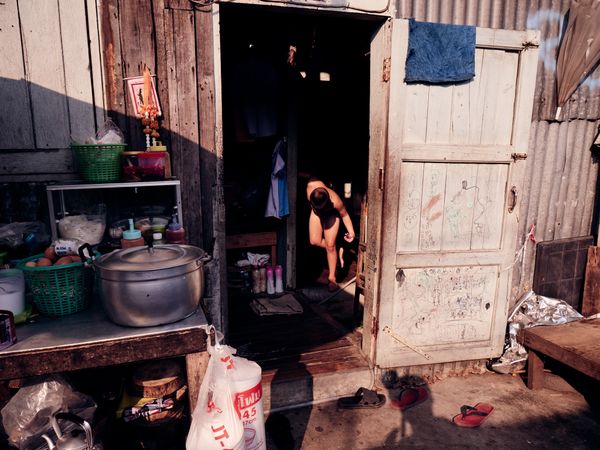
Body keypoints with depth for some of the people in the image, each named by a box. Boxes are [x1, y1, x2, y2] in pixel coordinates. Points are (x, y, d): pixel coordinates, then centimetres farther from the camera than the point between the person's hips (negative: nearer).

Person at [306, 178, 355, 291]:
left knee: (330, 245, -6)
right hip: (316, 213, 4)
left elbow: (344, 215, -19)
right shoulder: (310, 187, -35)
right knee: (314, 241, -8)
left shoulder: (335, 201, -40)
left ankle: (332, 277, 6)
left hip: (331, 214, -3)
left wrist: (351, 231, -25)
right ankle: (334, 251, 21)